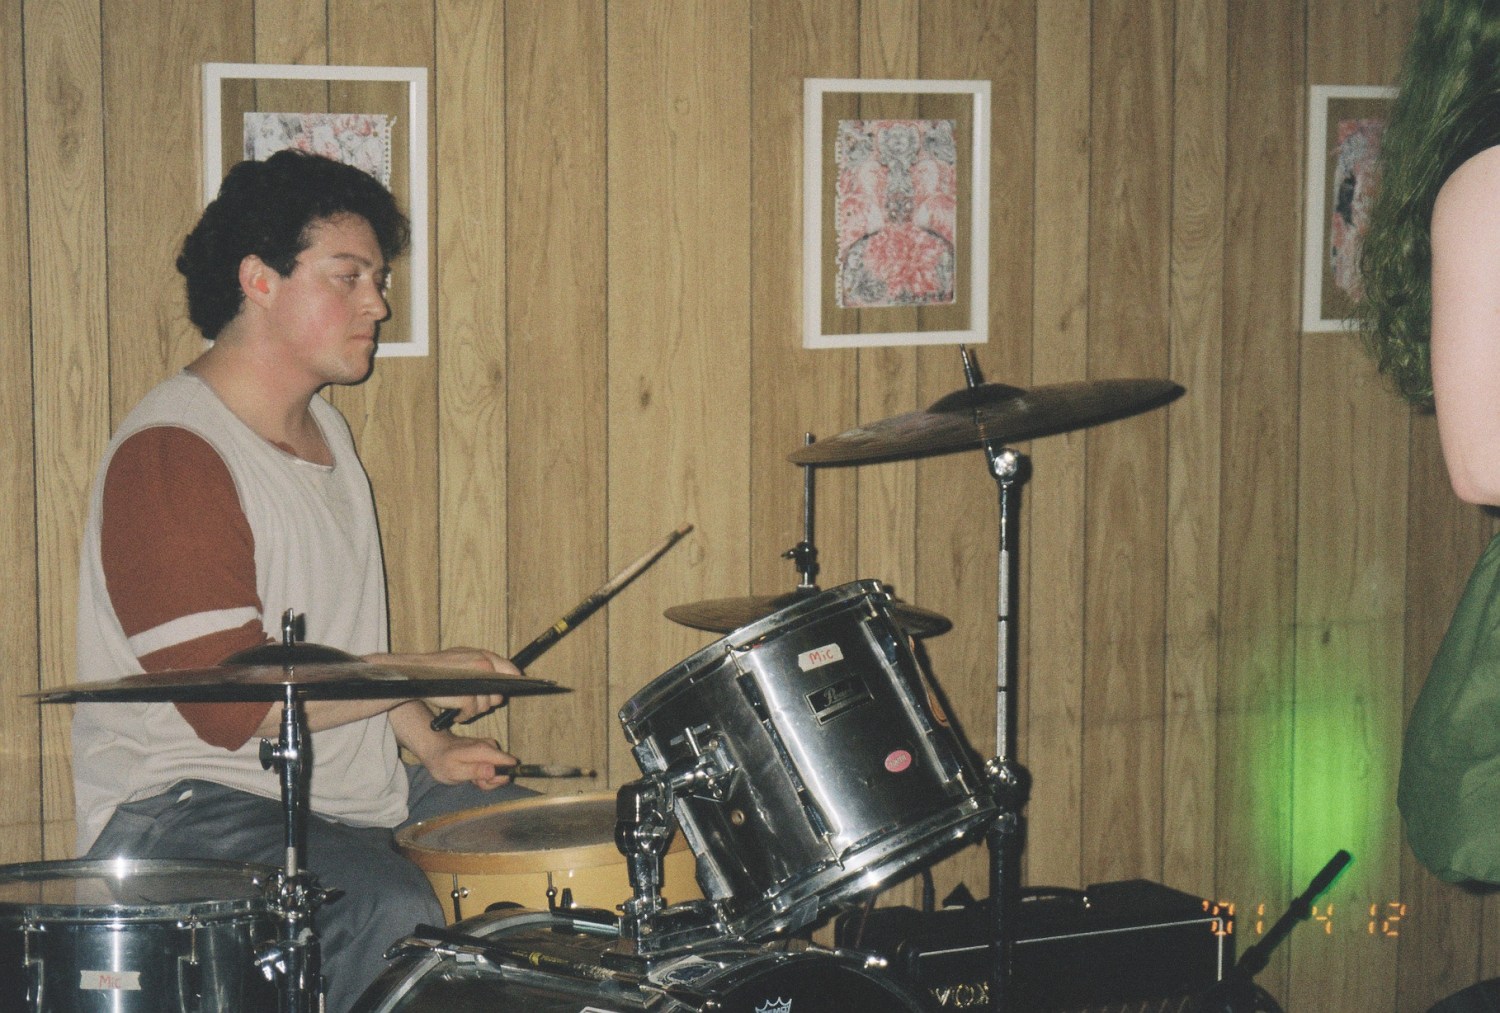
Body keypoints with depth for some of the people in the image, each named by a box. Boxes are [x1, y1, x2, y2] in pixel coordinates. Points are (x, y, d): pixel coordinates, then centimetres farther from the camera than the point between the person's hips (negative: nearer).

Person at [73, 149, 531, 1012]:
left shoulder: (325, 429, 14)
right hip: (185, 810, -9)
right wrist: (421, 675, -18)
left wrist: (429, 744, 11)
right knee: (398, 915, -33)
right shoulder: (169, 455, -17)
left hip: (350, 793, 9)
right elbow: (228, 700, -23)